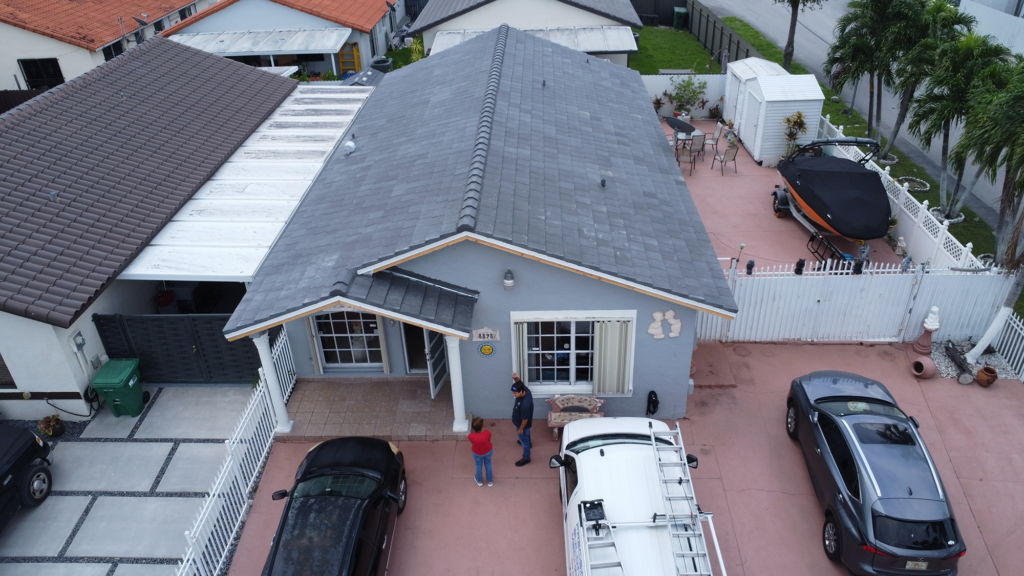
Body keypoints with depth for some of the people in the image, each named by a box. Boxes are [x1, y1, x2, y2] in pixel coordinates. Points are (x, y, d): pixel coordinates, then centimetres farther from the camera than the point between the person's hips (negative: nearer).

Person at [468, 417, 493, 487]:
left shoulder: (471, 436, -36)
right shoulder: (487, 433, -36)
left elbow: (471, 443, -12)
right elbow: (489, 440, -13)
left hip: (477, 453, 0)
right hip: (488, 451, 0)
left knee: (479, 465, 30)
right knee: (488, 464, 30)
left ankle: (479, 480, 56)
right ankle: (490, 481, 52)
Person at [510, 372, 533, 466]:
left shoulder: (525, 404, -44)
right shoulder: (525, 389, -24)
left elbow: (525, 419, -32)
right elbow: (519, 382, -9)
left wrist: (521, 429, -15)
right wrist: (516, 377, -35)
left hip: (523, 424, -8)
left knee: (524, 439, 16)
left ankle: (526, 458, 39)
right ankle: (527, 443, 66)